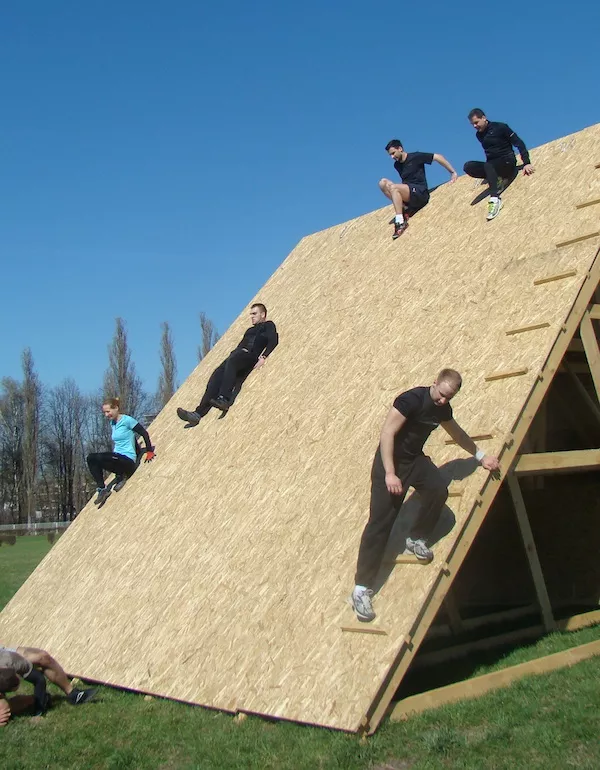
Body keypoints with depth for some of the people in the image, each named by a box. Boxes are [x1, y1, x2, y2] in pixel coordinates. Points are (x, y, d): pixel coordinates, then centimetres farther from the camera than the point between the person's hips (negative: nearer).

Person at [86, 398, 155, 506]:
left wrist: (149, 451, -6)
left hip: (128, 461, -8)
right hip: (117, 460, 8)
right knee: (91, 458, -9)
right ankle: (101, 489, -9)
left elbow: (144, 433, -8)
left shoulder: (127, 420, -9)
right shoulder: (112, 424, 14)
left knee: (100, 457, -29)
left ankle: (121, 476, -6)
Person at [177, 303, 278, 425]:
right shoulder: (250, 330, 38)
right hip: (238, 355, 7)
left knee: (231, 361, -39)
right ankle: (198, 414, -33)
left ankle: (224, 400, -51)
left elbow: (274, 341, -4)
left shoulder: (268, 325, 15)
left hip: (251, 356, -6)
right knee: (217, 375, -20)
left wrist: (263, 357, -20)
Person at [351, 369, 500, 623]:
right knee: (379, 523, -11)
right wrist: (390, 474, -28)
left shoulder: (442, 408, 2)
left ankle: (416, 539, 4)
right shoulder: (411, 399, -22)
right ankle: (361, 589, -8)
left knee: (439, 489, -23)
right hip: (390, 460, -7)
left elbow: (457, 433, 22)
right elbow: (387, 433, -25)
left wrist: (481, 455, 21)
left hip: (415, 459, 7)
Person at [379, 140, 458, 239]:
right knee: (383, 183, -7)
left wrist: (453, 172, -3)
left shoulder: (415, 157, -4)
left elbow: (438, 157, -3)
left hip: (420, 193, -7)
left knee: (394, 188, -31)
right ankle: (404, 209, -12)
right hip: (409, 193, 7)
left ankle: (400, 223, -33)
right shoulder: (397, 165, 15)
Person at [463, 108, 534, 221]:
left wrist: (526, 163, -18)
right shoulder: (479, 135, 10)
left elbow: (519, 143, -9)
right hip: (492, 165, 6)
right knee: (468, 167, -19)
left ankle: (495, 199, -50)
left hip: (507, 161, -6)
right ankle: (498, 179, -14)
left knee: (488, 165, -39)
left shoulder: (500, 127, -7)